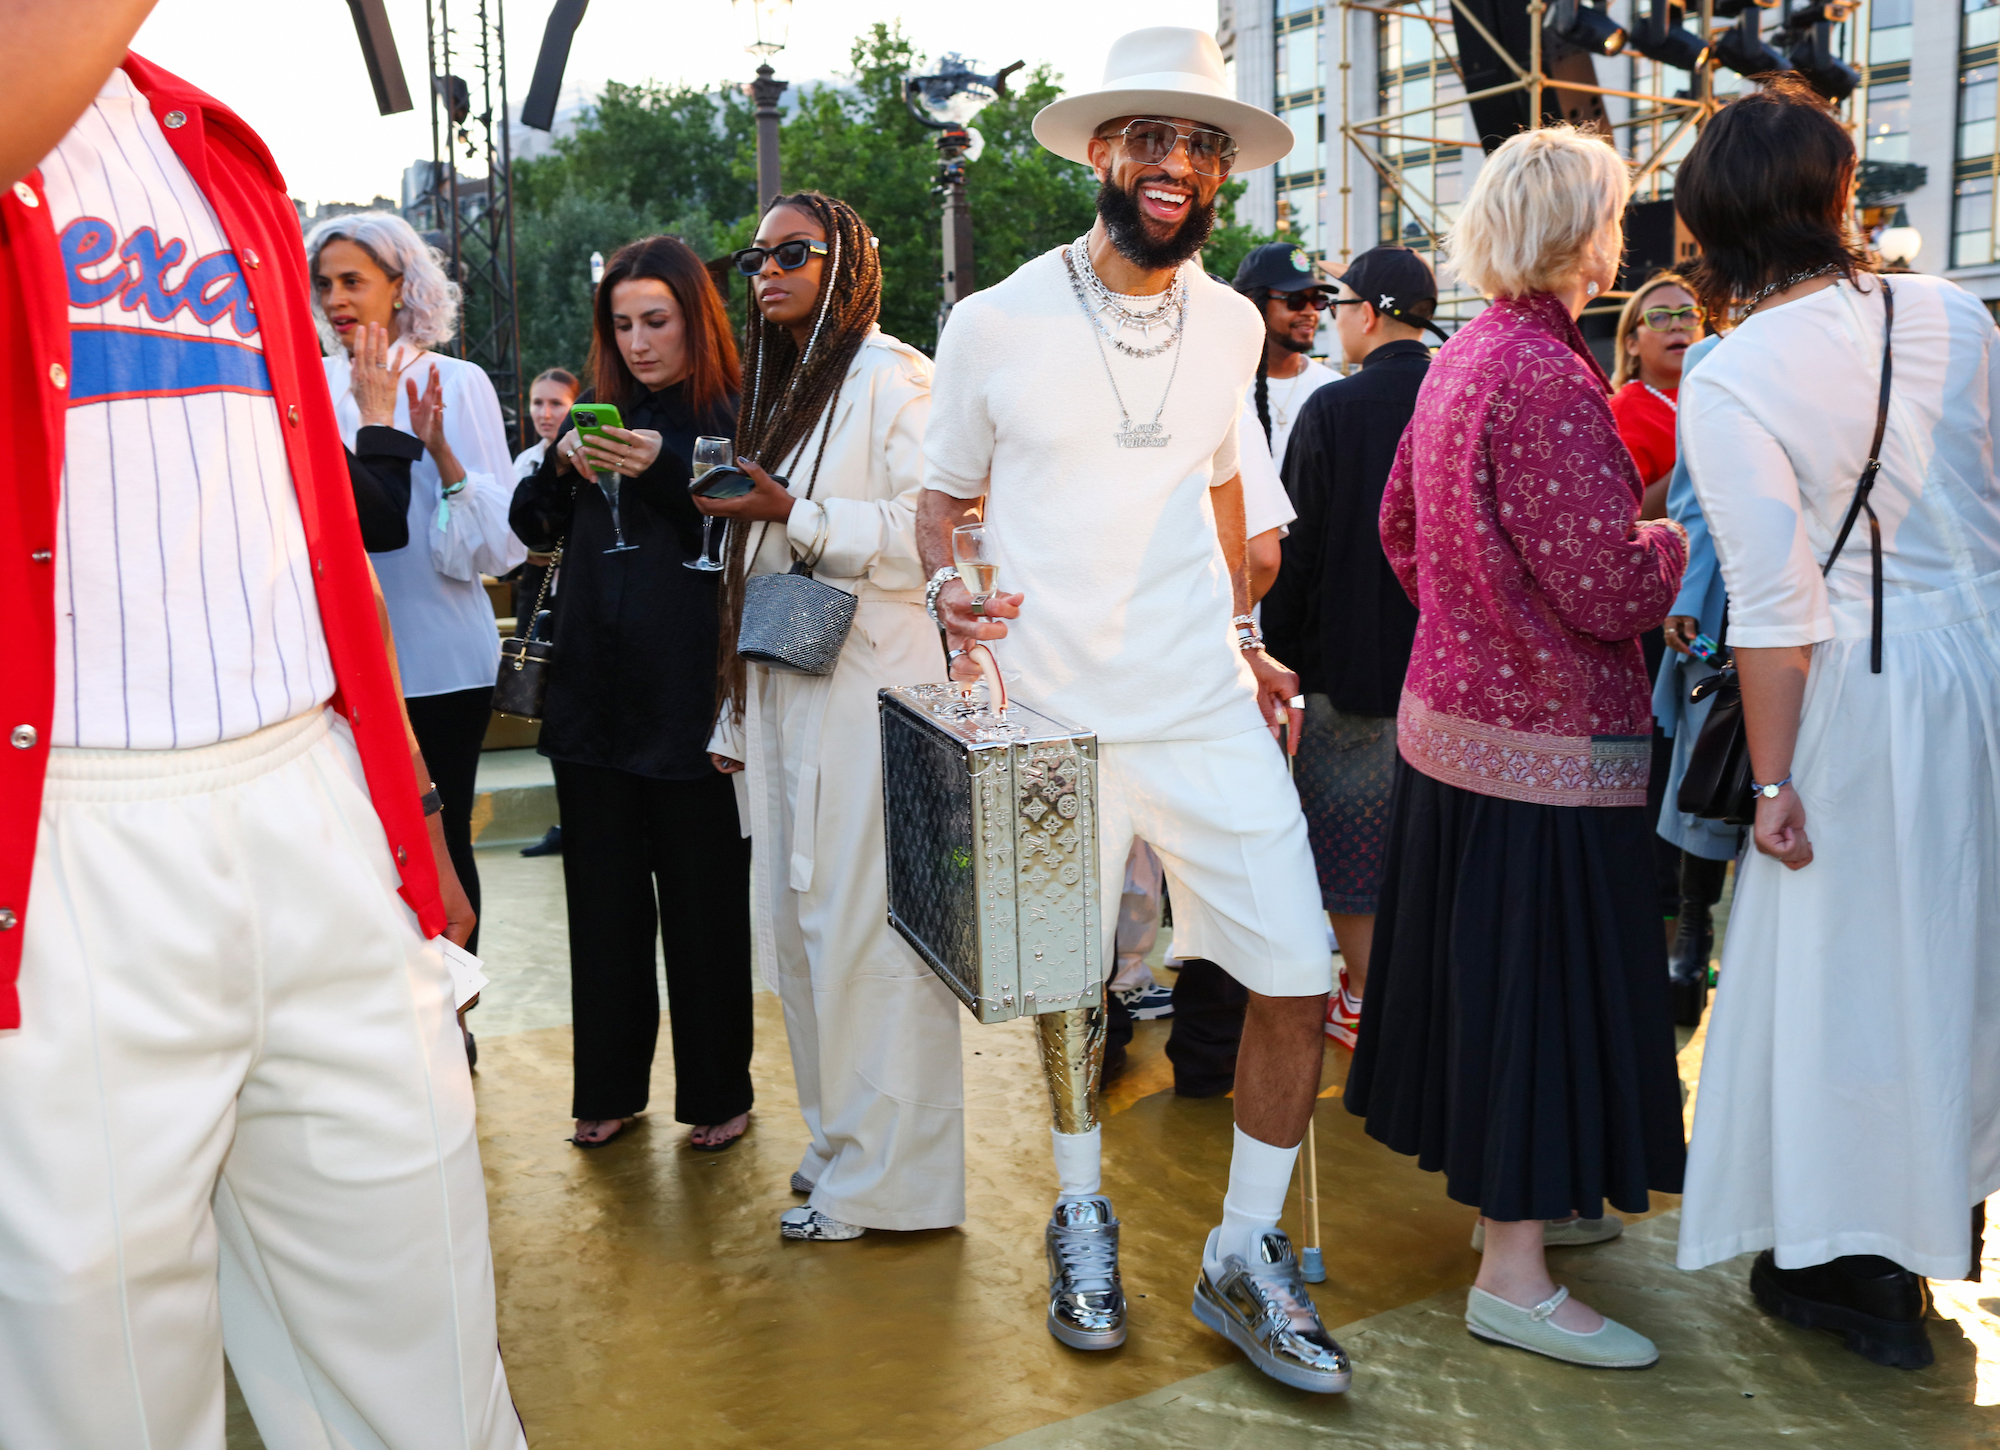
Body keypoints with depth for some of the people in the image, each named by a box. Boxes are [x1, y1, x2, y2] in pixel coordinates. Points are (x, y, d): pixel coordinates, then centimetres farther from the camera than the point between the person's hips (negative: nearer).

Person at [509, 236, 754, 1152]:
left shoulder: (736, 414, -2)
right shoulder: (601, 415, 13)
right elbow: (533, 530, 12)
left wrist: (666, 468, -22)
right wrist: (561, 465, -7)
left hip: (691, 701, -5)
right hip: (593, 698, 5)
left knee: (704, 906, 5)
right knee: (604, 903, 13)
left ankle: (717, 1093, 20)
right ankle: (611, 1085, 28)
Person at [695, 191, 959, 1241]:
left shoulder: (889, 375, -4)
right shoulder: (775, 392, 22)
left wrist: (793, 516, -19)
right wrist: (735, 714, 18)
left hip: (869, 684, -9)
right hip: (784, 692, 9)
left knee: (862, 925, -6)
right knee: (796, 924, 11)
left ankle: (887, 1175, 5)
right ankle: (841, 1142, 24)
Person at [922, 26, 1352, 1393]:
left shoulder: (1231, 322, 7)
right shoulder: (996, 323, -4)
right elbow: (943, 498, 6)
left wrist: (1246, 637, 12)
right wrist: (947, 584, -15)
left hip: (1210, 714, 3)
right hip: (1054, 719, -2)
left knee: (1299, 979, -3)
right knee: (1064, 984, 12)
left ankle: (1245, 1254, 19)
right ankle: (1083, 1211, 39)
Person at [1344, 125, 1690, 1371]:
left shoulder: (1462, 359, 10)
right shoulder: (1547, 378, -20)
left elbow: (1401, 529, 18)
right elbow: (1608, 586, -22)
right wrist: (1684, 541, -3)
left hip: (1454, 704, 10)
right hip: (1547, 740, -10)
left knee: (1487, 965, 18)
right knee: (1540, 978, -1)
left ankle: (1521, 1200, 36)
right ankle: (1514, 1278, 10)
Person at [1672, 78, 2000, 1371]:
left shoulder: (1727, 385, -15)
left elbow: (1775, 605, -17)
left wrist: (1774, 780, -11)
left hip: (1860, 687, -5)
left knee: (1846, 962, 8)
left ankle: (1858, 1268, 21)